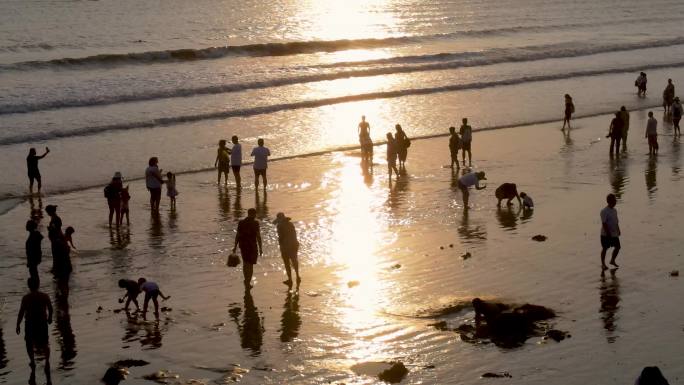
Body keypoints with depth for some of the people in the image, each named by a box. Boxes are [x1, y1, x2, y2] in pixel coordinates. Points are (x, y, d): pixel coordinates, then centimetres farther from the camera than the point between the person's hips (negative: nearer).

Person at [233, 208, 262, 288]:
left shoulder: (241, 222, 4)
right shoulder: (255, 223, -9)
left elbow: (237, 235, 5)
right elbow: (258, 236, -11)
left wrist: (235, 246, 12)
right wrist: (260, 248, -7)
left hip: (243, 245, 4)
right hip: (252, 246, -4)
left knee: (245, 263, 21)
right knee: (250, 264, 5)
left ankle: (246, 280, 26)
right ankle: (248, 282, 3)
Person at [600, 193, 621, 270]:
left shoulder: (614, 210, 8)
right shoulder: (604, 211, -18)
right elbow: (604, 223, -20)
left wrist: (618, 230, 14)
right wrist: (608, 233, -22)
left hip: (614, 234, 8)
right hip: (606, 234, -8)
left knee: (617, 247, 8)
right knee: (605, 248, 3)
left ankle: (612, 261, 27)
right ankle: (603, 264, 15)